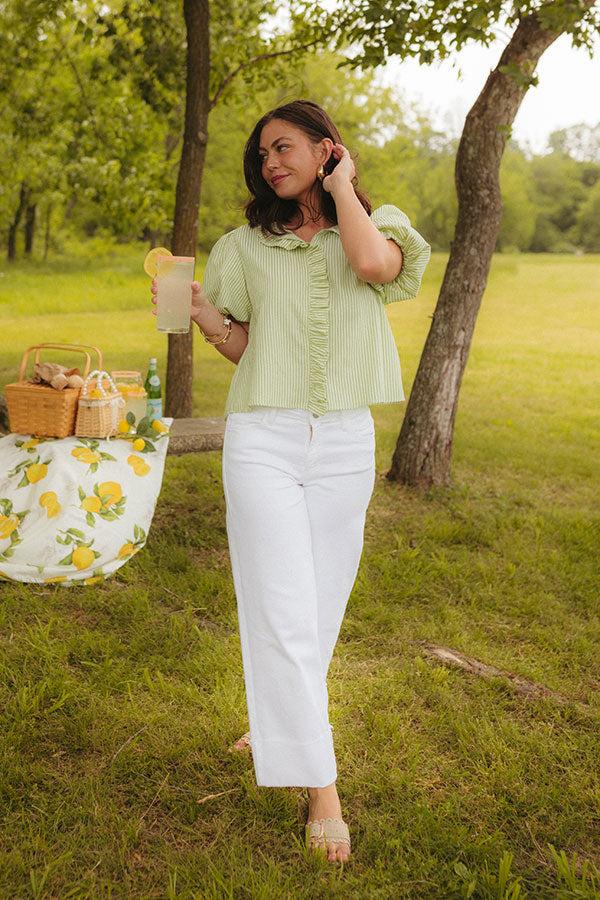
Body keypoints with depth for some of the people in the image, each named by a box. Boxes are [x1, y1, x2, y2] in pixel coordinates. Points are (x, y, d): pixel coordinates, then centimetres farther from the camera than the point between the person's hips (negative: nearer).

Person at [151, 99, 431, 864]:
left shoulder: (378, 227, 5)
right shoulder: (249, 245, 9)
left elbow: (372, 263, -21)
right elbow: (243, 349, 12)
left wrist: (340, 186, -5)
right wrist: (201, 315, -7)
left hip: (344, 442, 0)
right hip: (263, 439, 0)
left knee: (321, 601, 10)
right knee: (281, 608, -6)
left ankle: (279, 723, 36)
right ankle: (320, 786, 1)